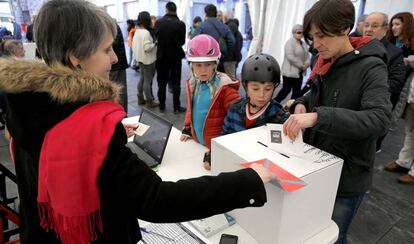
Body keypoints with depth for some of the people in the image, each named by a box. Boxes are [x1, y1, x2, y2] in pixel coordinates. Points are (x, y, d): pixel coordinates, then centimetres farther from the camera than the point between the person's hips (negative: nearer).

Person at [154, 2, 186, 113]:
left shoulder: (158, 22, -8)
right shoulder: (180, 24, -11)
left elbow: (156, 37, 2)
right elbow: (182, 41, -3)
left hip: (162, 56, 1)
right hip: (176, 56, -1)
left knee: (162, 82, 11)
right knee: (175, 82, 6)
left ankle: (162, 106, 19)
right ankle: (177, 107, 9)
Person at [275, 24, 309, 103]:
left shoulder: (303, 44, 14)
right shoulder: (290, 42, -10)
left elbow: (307, 55, 15)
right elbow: (290, 57, -20)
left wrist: (307, 63, -8)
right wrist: (301, 65, -15)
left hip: (299, 72, 8)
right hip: (290, 72, -8)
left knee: (297, 91, 8)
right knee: (286, 90, -5)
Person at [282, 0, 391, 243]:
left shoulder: (371, 68, -18)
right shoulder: (326, 63, 1)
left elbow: (379, 120, -31)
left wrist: (317, 116, -41)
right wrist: (302, 104, -6)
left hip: (347, 176, -5)